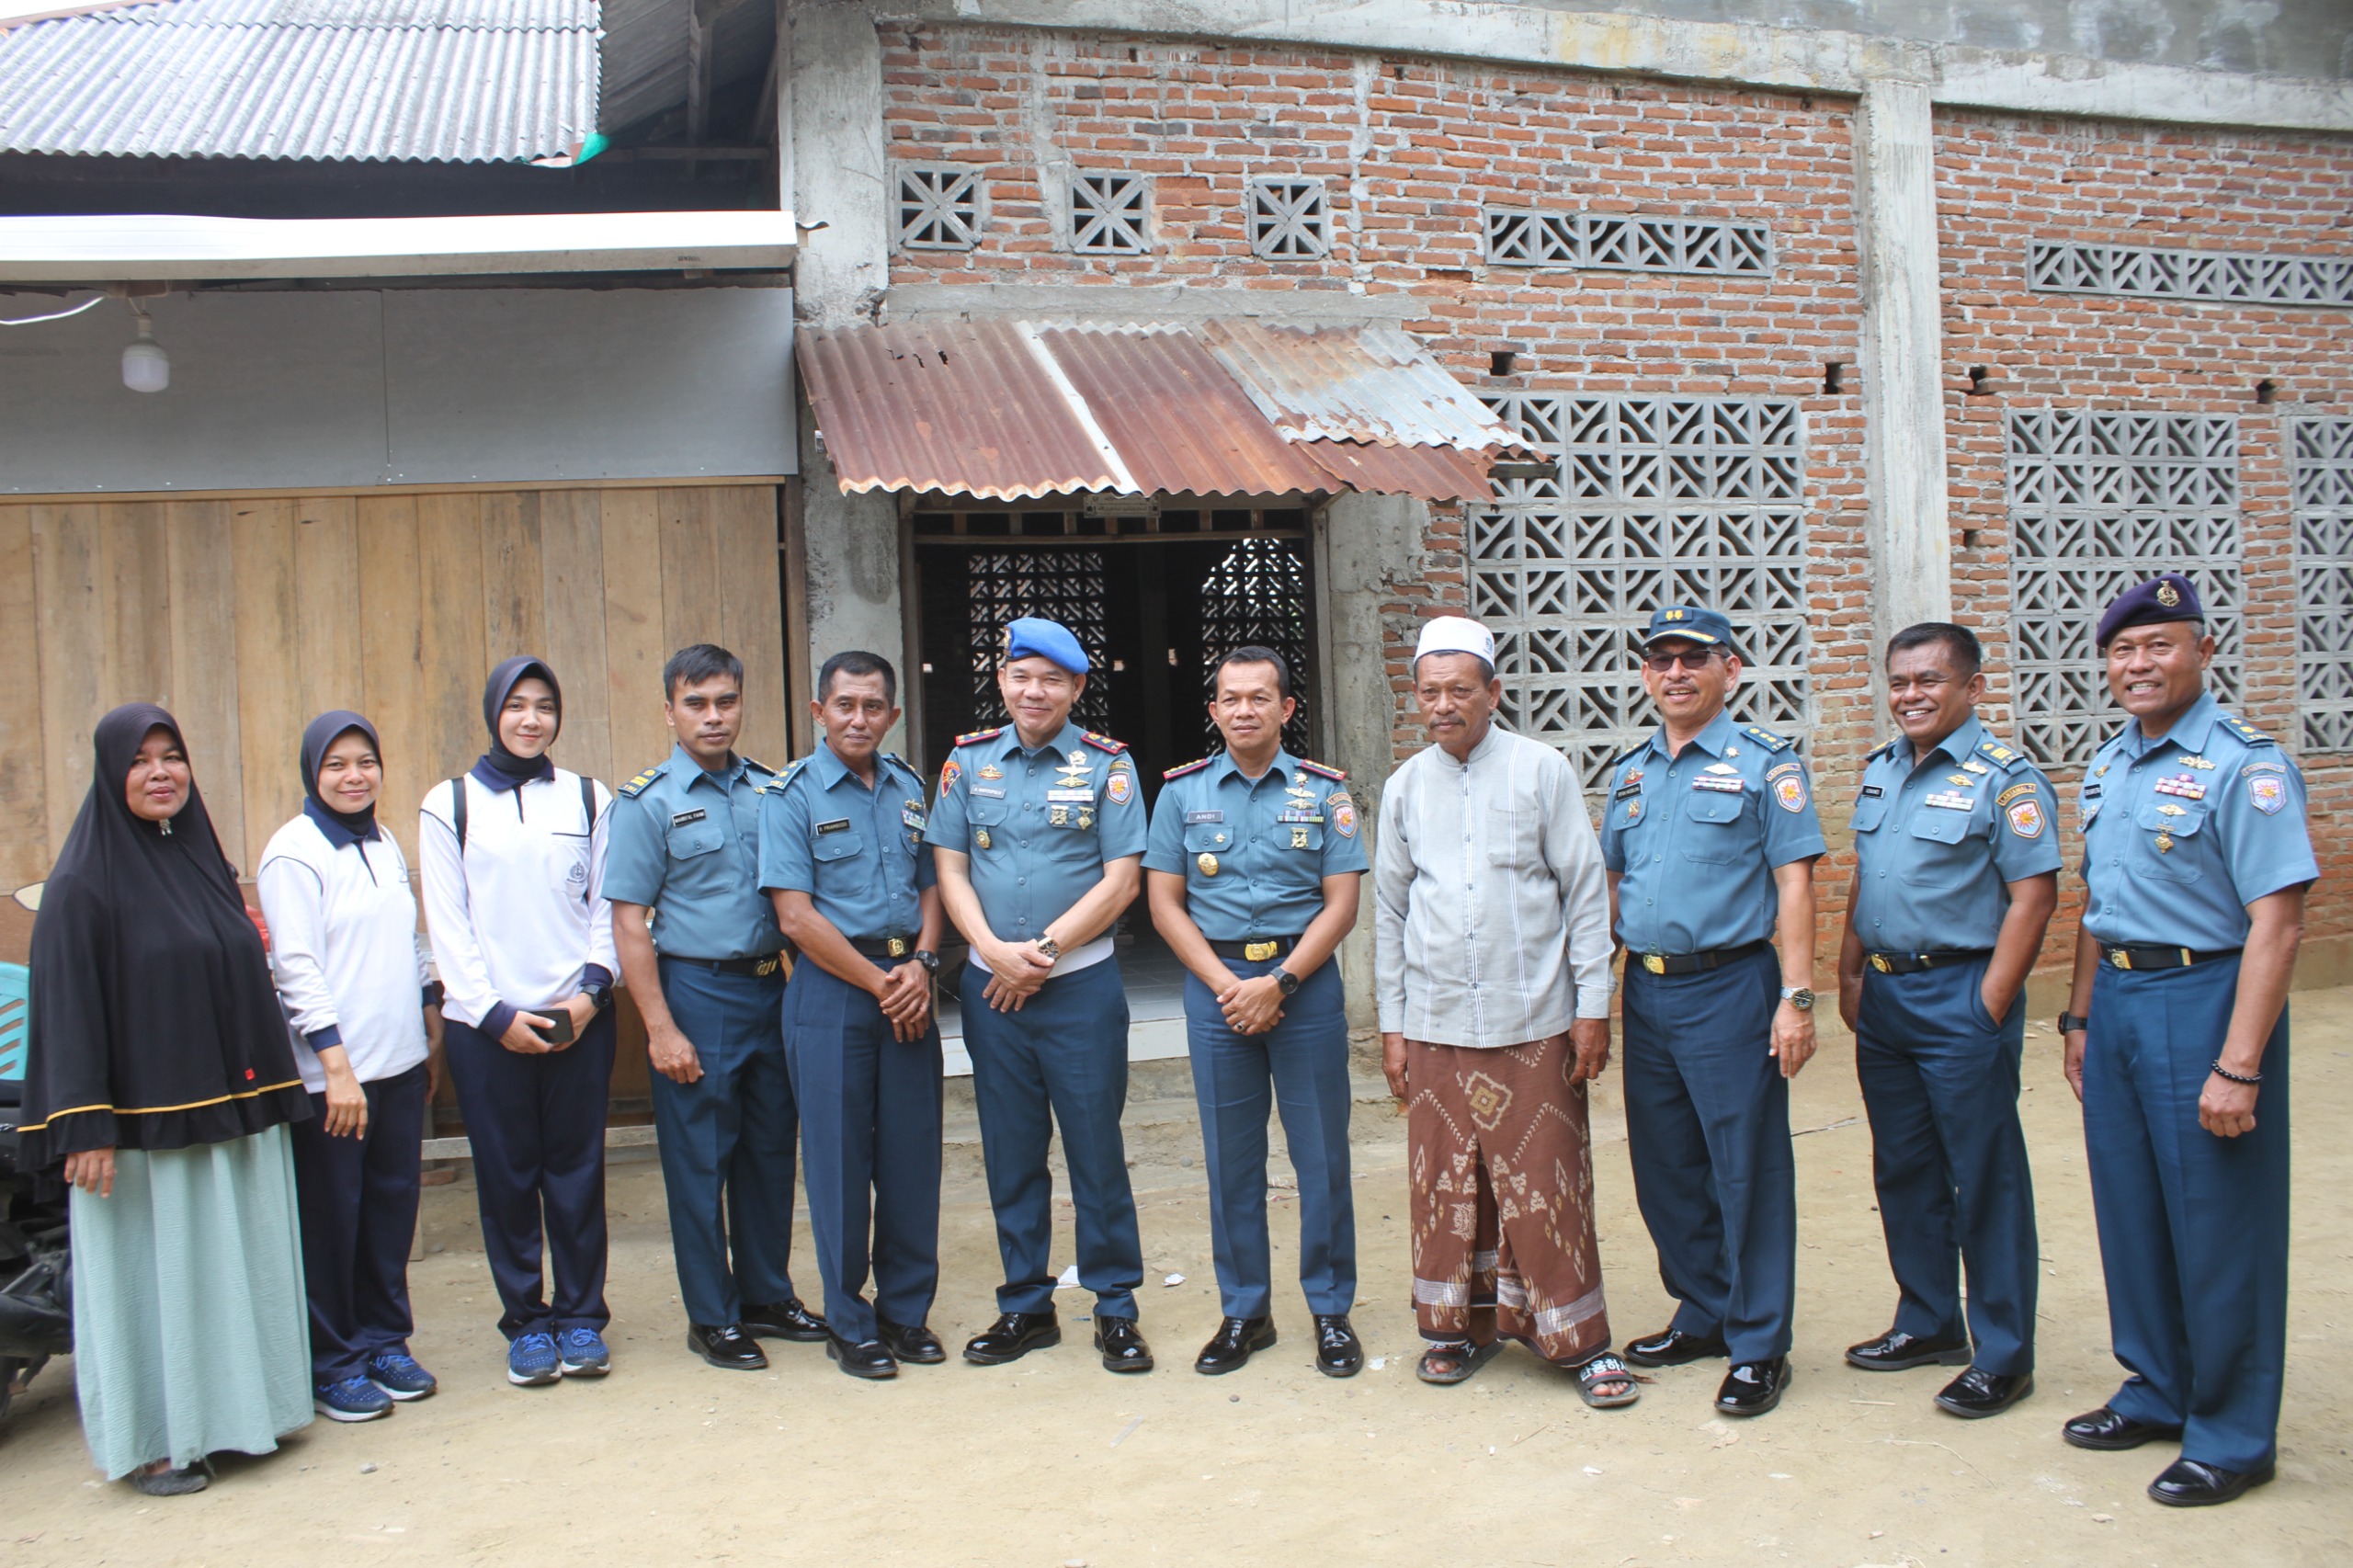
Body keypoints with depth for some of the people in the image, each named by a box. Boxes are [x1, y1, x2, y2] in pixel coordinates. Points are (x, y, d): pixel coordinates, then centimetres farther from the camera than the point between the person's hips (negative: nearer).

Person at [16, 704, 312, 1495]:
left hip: (232, 1114, 6)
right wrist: (87, 1127, -17)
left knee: (234, 1261, 12)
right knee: (154, 1270, 2)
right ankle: (153, 1440, 15)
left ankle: (232, 1412, 25)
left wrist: (263, 1094, 15)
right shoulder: (84, 883, -9)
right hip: (146, 1120, -6)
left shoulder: (203, 861, 11)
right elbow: (69, 1009, -13)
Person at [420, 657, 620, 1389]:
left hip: (578, 1018, 1)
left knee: (578, 1168, 4)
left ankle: (581, 1317, 16)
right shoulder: (449, 804, 4)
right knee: (506, 1175, 4)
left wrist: (591, 988, -6)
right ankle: (526, 1323, 16)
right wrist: (495, 1012, -7)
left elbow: (607, 907, 8)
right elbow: (447, 924, 1)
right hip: (485, 1021, -1)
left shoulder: (589, 799, 9)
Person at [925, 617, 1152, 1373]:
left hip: (1082, 985, -3)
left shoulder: (1108, 765, -1)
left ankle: (1115, 1310, 15)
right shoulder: (968, 761, 7)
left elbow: (1121, 880, -6)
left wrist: (1042, 951, -11)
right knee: (1010, 1154, 10)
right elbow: (950, 868, 4)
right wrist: (996, 950, -10)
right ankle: (1025, 1306, 23)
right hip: (990, 987, 3)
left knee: (1097, 1149, 3)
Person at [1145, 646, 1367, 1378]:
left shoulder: (1323, 791, 2)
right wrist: (1226, 985, -8)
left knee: (1321, 1154, 4)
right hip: (1214, 982, 1)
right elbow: (1165, 903, 3)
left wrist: (1279, 983, -13)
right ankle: (1244, 1312, 21)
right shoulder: (1183, 792, 5)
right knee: (1230, 1157, 8)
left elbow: (1341, 904, -2)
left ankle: (1331, 1311, 18)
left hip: (1304, 981, -1)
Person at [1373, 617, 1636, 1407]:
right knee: (1447, 1184, 8)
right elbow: (1390, 910, 12)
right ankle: (1464, 1325, 24)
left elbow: (1585, 892, 0)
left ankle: (1581, 1340, 13)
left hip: (1533, 1023, -3)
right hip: (1436, 1026, 3)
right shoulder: (1405, 787, 8)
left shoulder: (1541, 770, -1)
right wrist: (1392, 1024, 9)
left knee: (1546, 1187, 0)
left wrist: (1593, 1007, -4)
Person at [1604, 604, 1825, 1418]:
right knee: (1664, 1170, 13)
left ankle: (1758, 1347, 12)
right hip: (1646, 989, 6)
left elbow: (1793, 882, -9)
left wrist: (1796, 998, -15)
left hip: (1730, 988, -6)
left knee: (1746, 1171, 0)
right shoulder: (1629, 772, 13)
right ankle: (1702, 1315, 30)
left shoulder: (1765, 762, -4)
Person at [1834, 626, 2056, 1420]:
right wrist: (1850, 974, 11)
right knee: (1903, 1171, 15)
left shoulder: (2004, 778, -10)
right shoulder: (1879, 771, 11)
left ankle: (2002, 1356, 12)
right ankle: (1928, 1324, 30)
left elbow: (2033, 896, -14)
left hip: (1960, 998, -7)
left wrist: (1988, 1007, -17)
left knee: (1985, 1178, 1)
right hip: (1883, 997, 7)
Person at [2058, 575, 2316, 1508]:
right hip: (2118, 998, 8)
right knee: (2129, 1210, 15)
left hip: (2203, 997, -7)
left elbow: (2276, 923, -19)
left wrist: (2238, 1065, -22)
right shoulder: (2107, 768, 11)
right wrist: (2080, 1018, 17)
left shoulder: (2243, 766, -14)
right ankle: (2157, 1394, 32)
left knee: (2218, 1224, 3)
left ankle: (2232, 1436, 18)